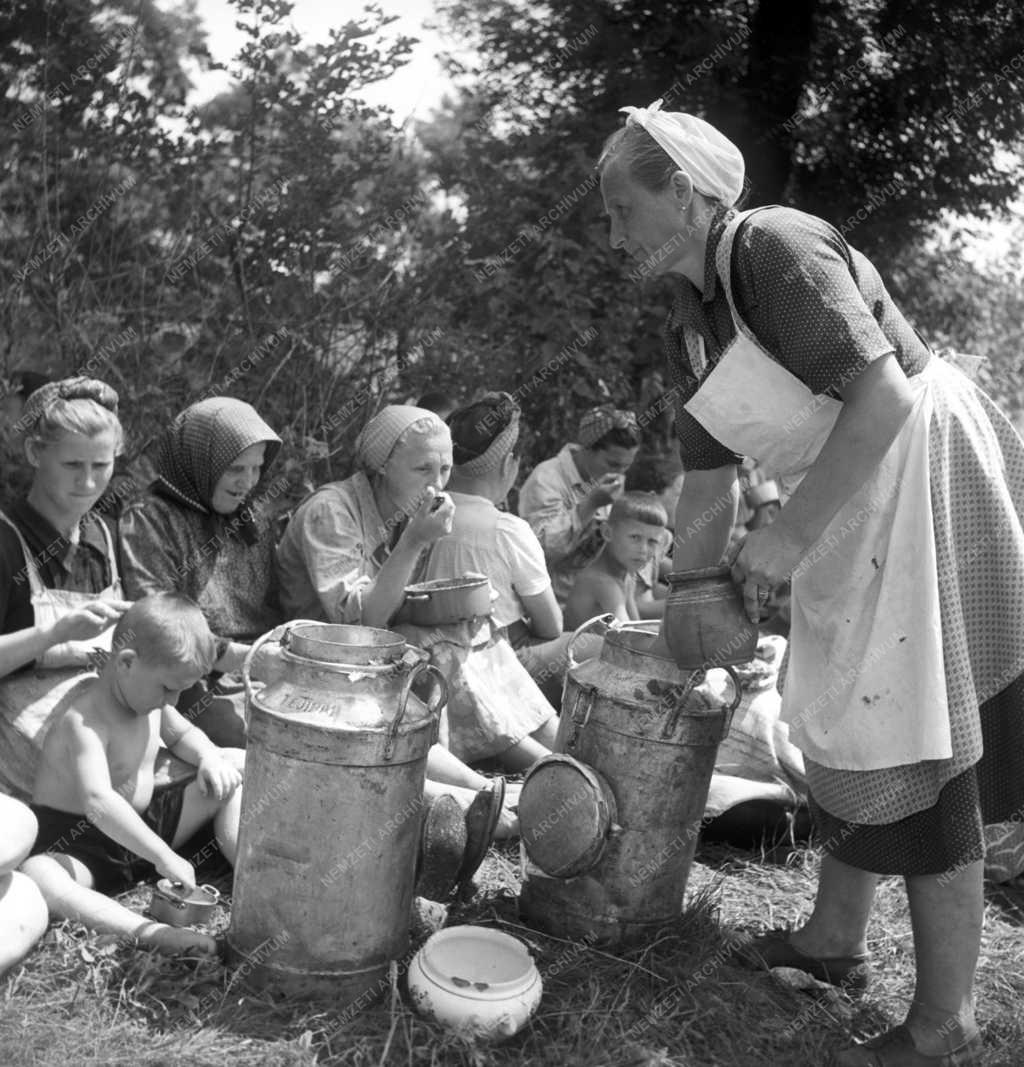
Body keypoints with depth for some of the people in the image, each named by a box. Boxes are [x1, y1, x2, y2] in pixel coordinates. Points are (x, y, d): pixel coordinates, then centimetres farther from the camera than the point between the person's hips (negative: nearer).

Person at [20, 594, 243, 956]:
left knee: (238, 765, 3)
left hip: (143, 825, 8)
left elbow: (181, 733, 22)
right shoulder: (85, 720, -27)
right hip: (77, 843, -8)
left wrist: (209, 756, -1)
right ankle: (151, 933, -54)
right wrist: (163, 856, -42)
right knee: (34, 877, -42)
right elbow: (99, 803, -40)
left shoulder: (149, 696, 0)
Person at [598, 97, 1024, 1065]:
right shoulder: (689, 325, 9)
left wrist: (789, 534, -26)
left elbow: (884, 395, -27)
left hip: (926, 480, -9)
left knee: (914, 749, -5)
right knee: (845, 720, 16)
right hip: (854, 511, 9)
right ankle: (834, 940, 33)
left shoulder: (775, 249, -19)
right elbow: (707, 481, 14)